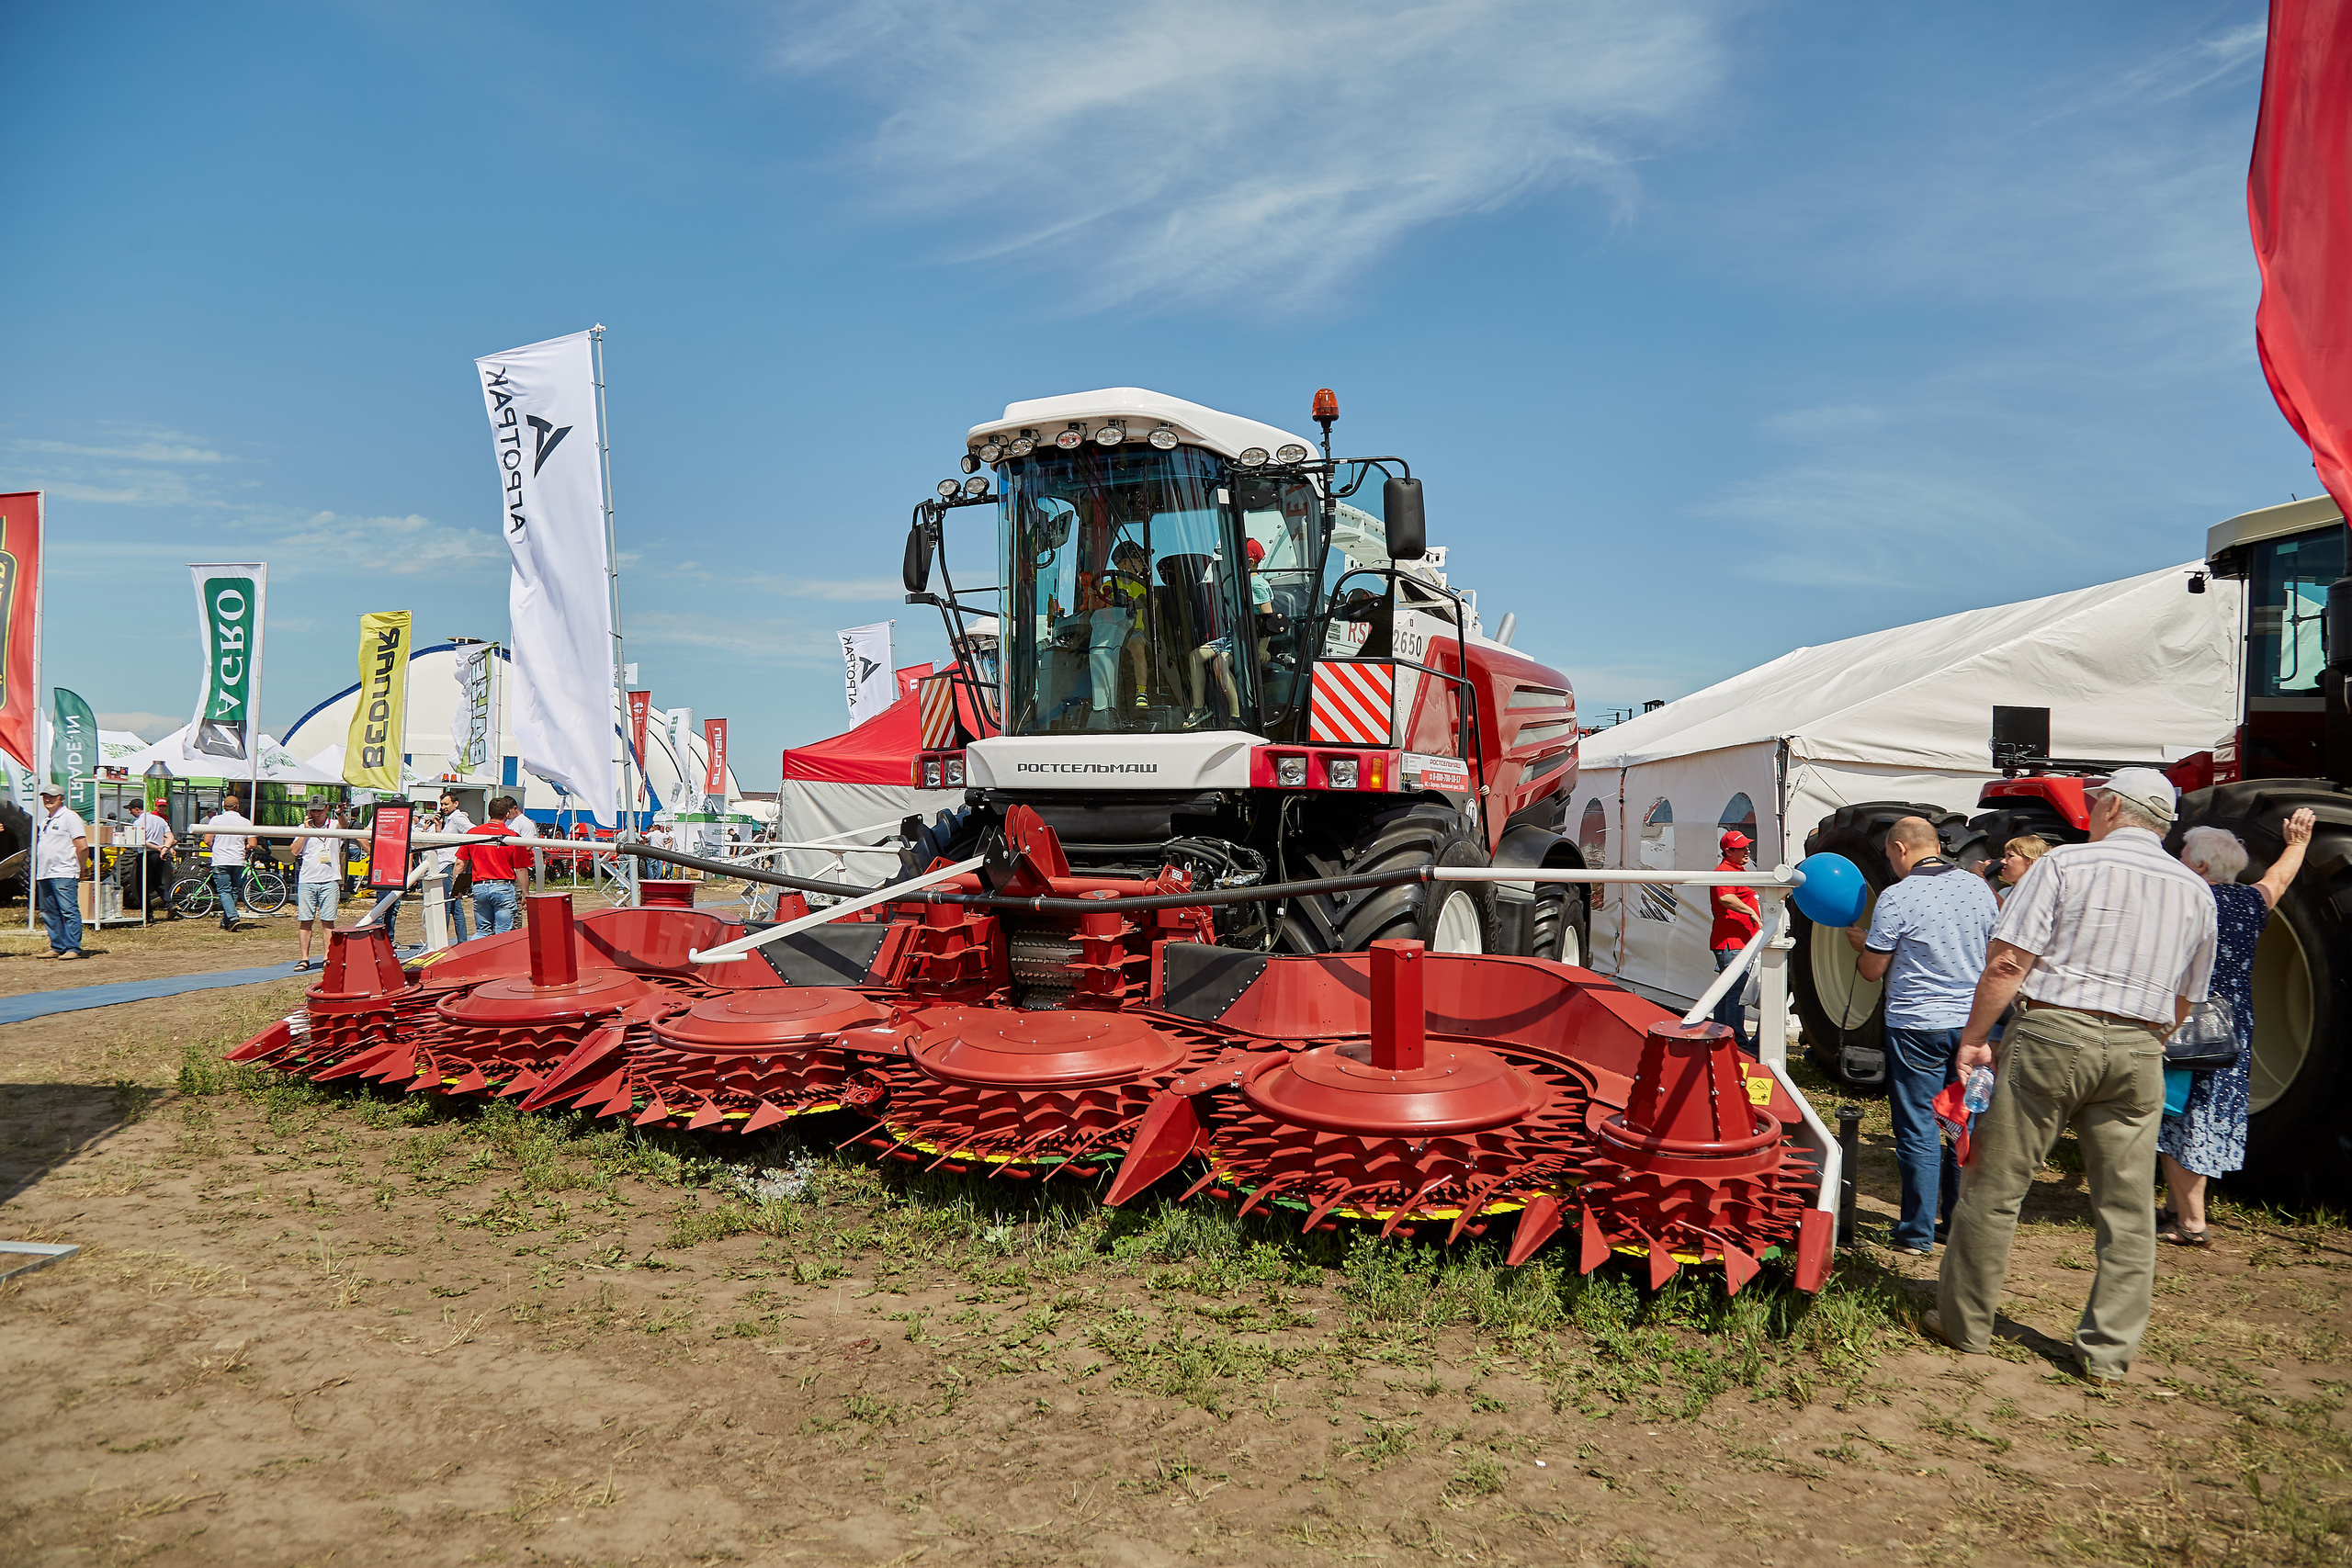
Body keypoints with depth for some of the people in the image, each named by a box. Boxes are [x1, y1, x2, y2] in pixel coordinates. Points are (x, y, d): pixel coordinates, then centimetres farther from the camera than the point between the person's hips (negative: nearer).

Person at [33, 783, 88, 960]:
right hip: (44, 875, 9)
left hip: (64, 874, -9)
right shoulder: (45, 821, 20)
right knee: (49, 914, 10)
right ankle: (57, 947, 16)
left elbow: (82, 846, -12)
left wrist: (81, 869, -6)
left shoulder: (69, 818, -6)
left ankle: (73, 948, -8)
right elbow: (40, 848, 26)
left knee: (69, 912, -9)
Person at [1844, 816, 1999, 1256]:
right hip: (1971, 1022, 5)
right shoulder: (1979, 889, 3)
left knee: (1918, 1130, 2)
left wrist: (1859, 942, 11)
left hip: (1916, 1026, -5)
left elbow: (1873, 970, -8)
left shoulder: (1897, 897, -14)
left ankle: (1918, 1233, 9)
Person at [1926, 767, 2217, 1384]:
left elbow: (2007, 962, -10)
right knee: (2127, 1208, 11)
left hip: (2053, 1033, -4)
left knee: (1994, 1187, 5)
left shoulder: (2067, 862, -4)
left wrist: (1973, 1039, -4)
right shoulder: (2195, 892, 11)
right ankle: (2107, 1352, 15)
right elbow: (2185, 1000, 18)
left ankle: (1964, 1324, 14)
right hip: (2137, 1053, 5)